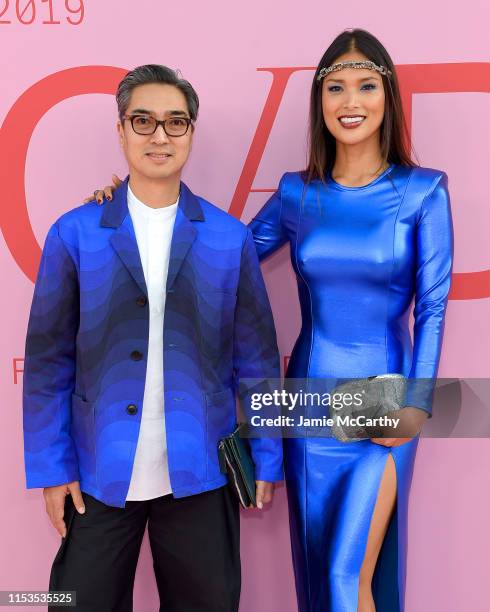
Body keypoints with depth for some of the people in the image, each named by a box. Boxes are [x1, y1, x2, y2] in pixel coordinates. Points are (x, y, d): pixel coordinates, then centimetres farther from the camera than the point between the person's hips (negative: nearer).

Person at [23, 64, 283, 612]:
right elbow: (48, 361, 0)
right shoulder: (74, 233, -2)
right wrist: (51, 468, -2)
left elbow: (255, 360, 3)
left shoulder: (230, 238, 0)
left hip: (200, 474, 1)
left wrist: (266, 459, 3)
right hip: (99, 475, 0)